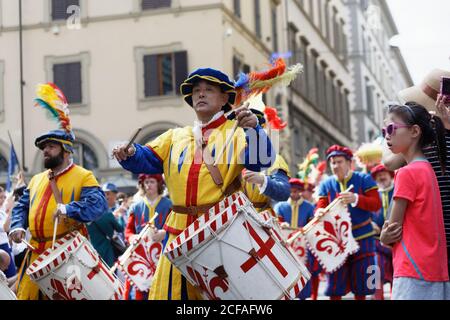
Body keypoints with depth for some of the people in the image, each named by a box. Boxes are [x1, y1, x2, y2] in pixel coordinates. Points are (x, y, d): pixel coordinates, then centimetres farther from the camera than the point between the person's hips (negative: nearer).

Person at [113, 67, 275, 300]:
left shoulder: (236, 132, 3)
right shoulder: (176, 137, 16)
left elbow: (261, 159, -14)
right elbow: (146, 159, 6)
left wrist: (253, 128, -32)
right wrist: (129, 154, -16)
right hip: (180, 232, 4)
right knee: (170, 291, 6)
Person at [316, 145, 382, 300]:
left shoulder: (364, 179, -2)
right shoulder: (325, 185, 5)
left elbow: (376, 204, -10)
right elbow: (320, 206, -2)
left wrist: (355, 199, -28)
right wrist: (319, 213, -27)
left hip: (362, 239, -1)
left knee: (360, 286, 4)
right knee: (335, 287, 0)